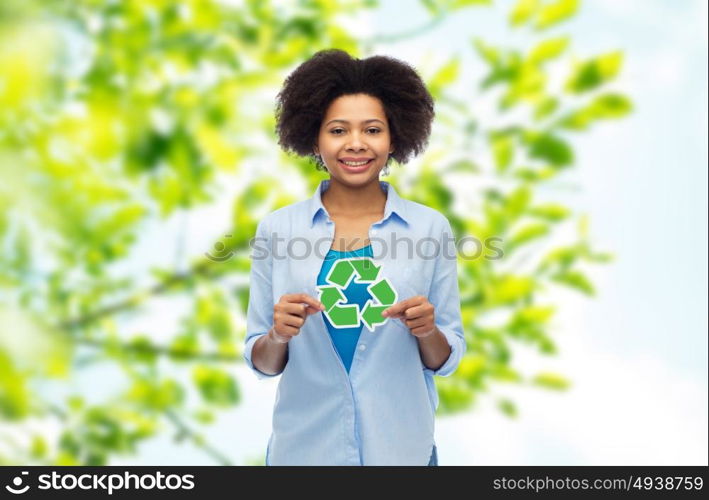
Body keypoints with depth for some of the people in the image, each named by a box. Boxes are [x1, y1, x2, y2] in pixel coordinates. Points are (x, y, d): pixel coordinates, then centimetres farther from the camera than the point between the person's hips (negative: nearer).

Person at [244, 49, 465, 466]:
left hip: (402, 449, 0)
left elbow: (446, 360, 1)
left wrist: (427, 332, -19)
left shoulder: (431, 227, -5)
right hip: (302, 449, 0)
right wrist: (278, 336, -19)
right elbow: (262, 364, 0)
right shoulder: (277, 229, -5)